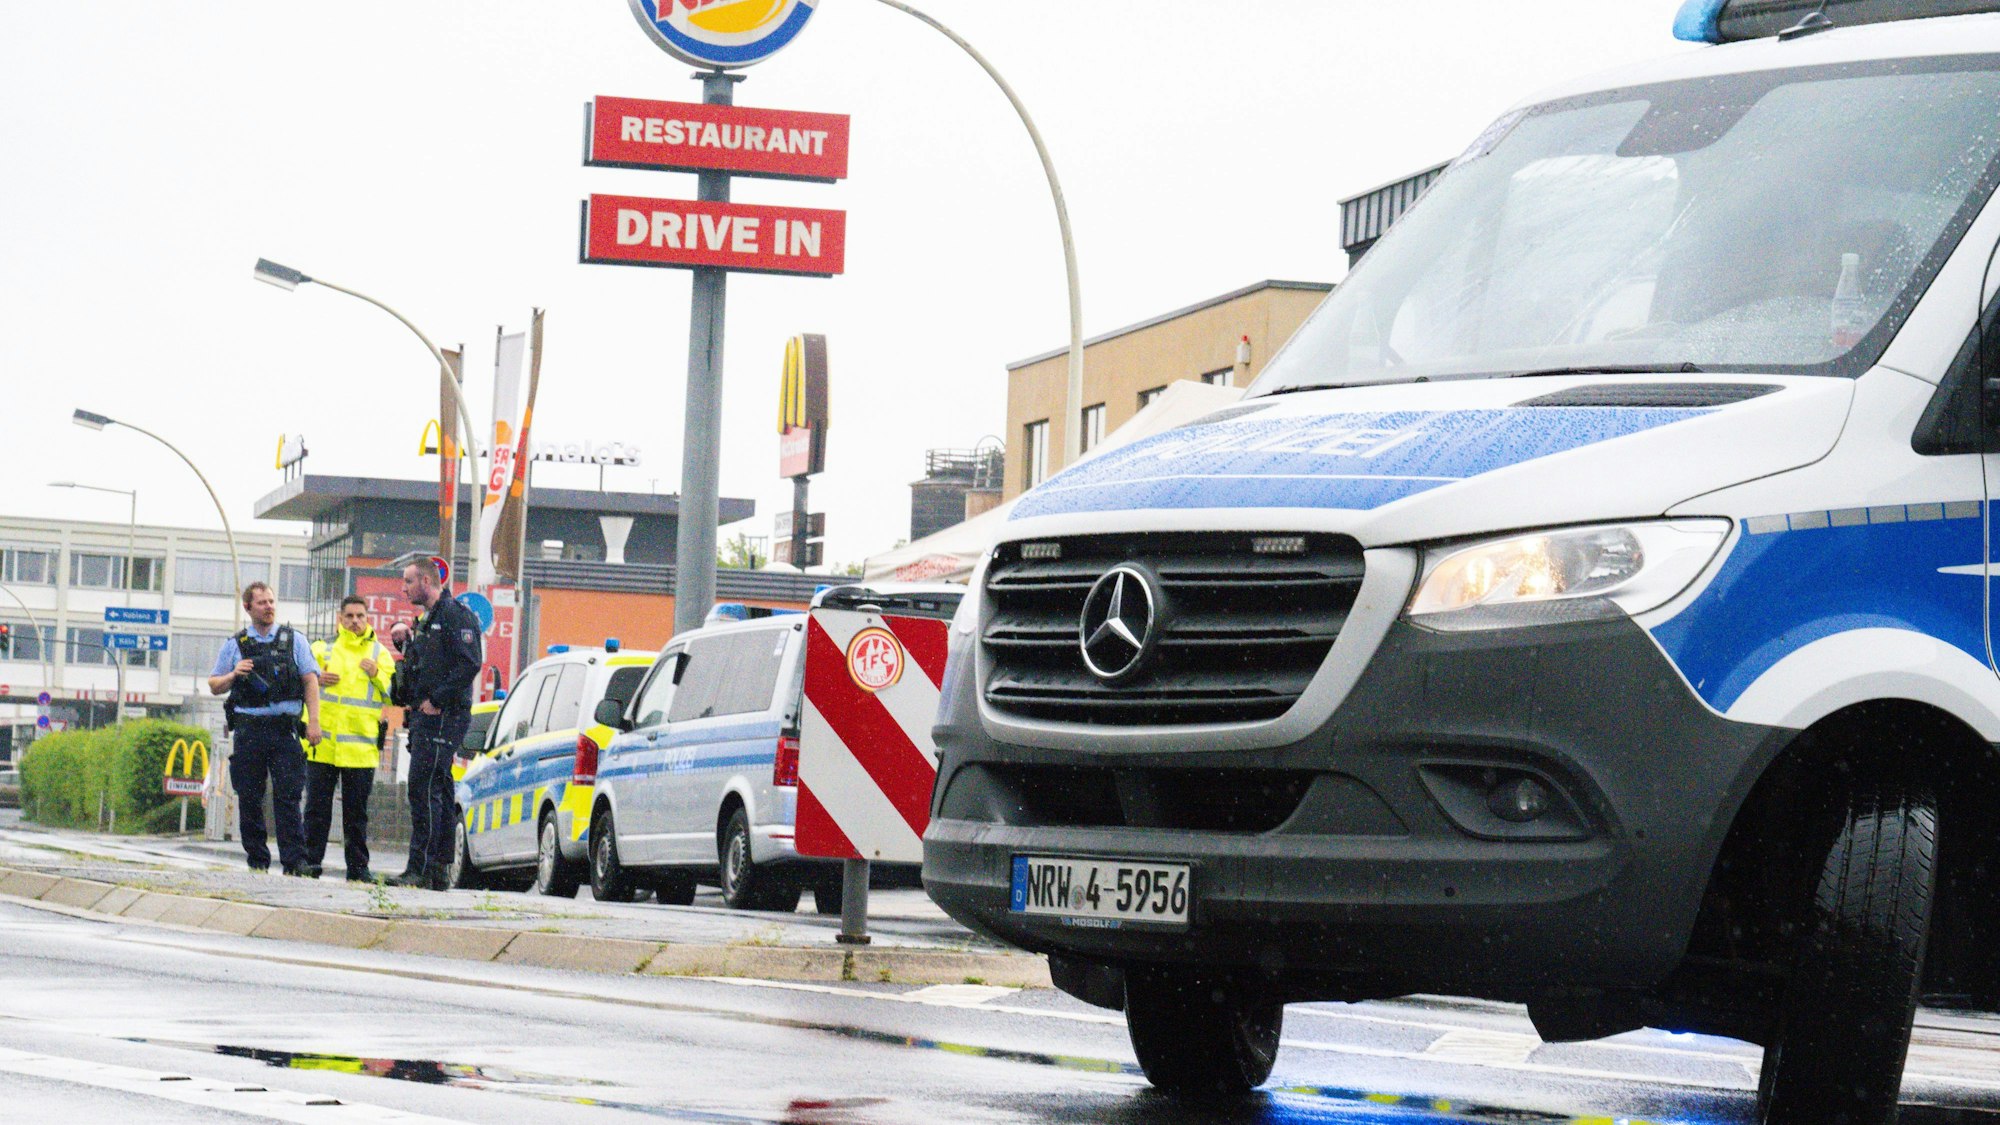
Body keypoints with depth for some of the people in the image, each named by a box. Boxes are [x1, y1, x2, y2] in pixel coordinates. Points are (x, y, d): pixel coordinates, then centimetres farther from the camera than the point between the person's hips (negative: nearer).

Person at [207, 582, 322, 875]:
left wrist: (313, 721, -5)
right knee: (249, 799, 2)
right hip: (248, 728, 2)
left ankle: (294, 862, -12)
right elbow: (214, 686, 15)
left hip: (285, 728, -2)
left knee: (287, 796, -9)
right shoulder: (235, 644, 13)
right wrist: (233, 675, -6)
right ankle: (257, 860, 9)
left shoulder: (294, 641, 11)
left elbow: (311, 681, 6)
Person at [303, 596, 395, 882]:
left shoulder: (380, 653, 12)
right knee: (317, 805, 0)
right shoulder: (321, 648, 12)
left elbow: (394, 695, 6)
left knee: (356, 810, 3)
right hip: (323, 744, 0)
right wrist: (316, 680, -9)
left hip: (360, 746, 0)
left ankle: (358, 867, 6)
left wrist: (377, 674, -11)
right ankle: (311, 861, 6)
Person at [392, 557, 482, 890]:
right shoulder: (426, 621, 22)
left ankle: (421, 869, -17)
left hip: (444, 716, -10)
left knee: (424, 788, -14)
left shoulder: (454, 614, -9)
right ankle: (439, 870, 11)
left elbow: (469, 664, -19)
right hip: (426, 716, 10)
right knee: (438, 792, 10)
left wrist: (436, 700, -18)